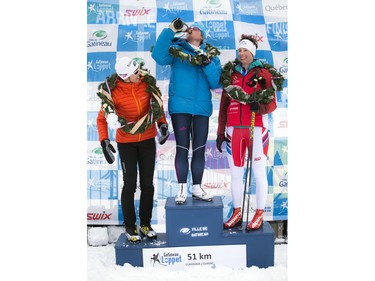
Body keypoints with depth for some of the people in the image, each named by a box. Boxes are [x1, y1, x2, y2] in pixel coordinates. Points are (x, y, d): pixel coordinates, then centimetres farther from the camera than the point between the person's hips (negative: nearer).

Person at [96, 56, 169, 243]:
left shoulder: (146, 82, -10)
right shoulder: (113, 92, -18)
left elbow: (157, 105, 4)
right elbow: (102, 118, -10)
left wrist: (162, 124, -9)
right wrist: (104, 141, -22)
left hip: (148, 140, 3)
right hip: (126, 142, -3)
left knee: (147, 184, 8)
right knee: (130, 185, 2)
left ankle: (145, 223, 25)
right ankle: (129, 226, 21)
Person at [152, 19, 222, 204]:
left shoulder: (210, 54, 12)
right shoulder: (177, 48, 7)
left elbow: (216, 83, 1)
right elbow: (159, 57, -14)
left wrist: (207, 63, -14)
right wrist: (170, 30, -18)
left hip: (202, 107, 2)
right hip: (180, 106, -2)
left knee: (199, 149, 8)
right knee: (182, 148, 1)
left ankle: (197, 188, 21)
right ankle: (182, 189, 12)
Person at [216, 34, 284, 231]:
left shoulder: (264, 73, 2)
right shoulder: (230, 73, 12)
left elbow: (272, 103, -3)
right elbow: (224, 104, 12)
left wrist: (258, 106, -25)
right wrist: (220, 132, 9)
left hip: (256, 128, -4)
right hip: (234, 129, 4)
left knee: (258, 172, 0)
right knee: (235, 172, 8)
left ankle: (259, 214, 11)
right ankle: (237, 213, 20)